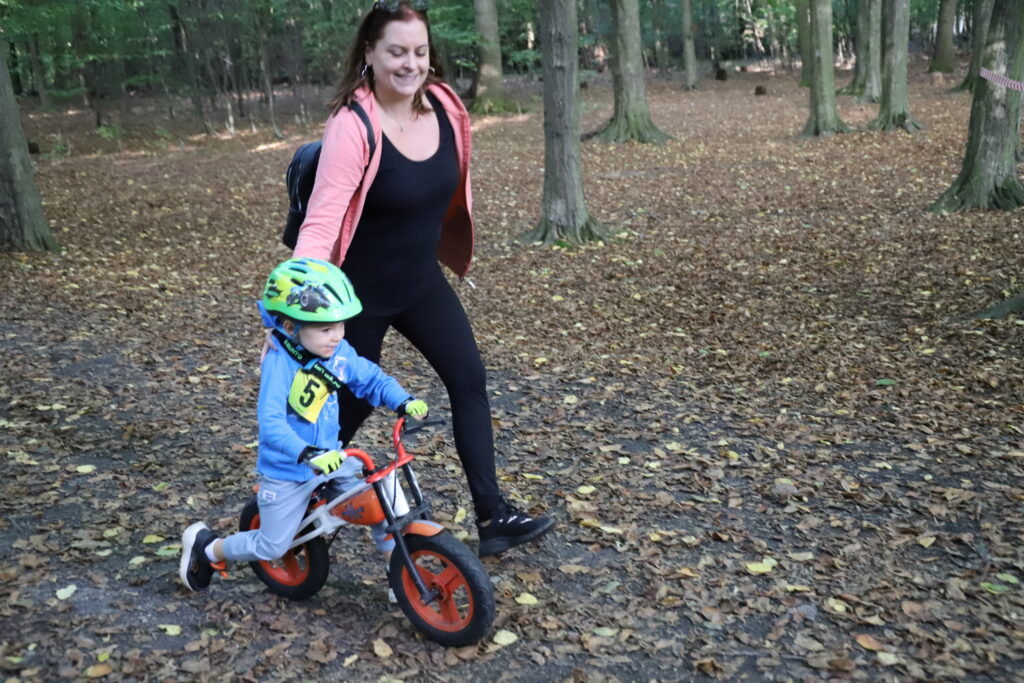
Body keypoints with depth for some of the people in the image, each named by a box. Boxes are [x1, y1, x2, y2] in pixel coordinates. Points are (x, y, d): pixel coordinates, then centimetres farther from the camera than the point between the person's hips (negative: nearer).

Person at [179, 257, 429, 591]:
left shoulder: (339, 352, -8)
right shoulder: (279, 364, -27)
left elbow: (372, 379, 3)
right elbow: (271, 424, -35)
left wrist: (404, 401, -15)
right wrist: (308, 454, -49)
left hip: (331, 459, 5)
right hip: (287, 471, -5)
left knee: (387, 491, -9)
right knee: (272, 547, 6)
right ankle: (206, 547, 34)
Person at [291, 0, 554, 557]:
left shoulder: (443, 106, -5)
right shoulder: (352, 128, -25)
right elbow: (320, 221, -32)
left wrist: (448, 248, 22)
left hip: (422, 280, 6)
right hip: (361, 291, -6)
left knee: (469, 381, 1)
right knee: (353, 404, 8)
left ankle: (492, 516, 10)